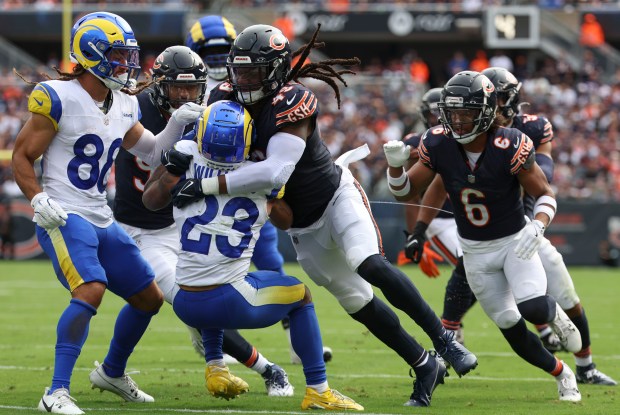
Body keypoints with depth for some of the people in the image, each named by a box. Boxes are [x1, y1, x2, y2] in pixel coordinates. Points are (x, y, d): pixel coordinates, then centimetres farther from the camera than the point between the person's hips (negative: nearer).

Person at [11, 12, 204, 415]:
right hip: (64, 219, -8)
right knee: (91, 290, -30)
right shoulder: (60, 98, -13)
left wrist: (178, 123, 3)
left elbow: (152, 152, 20)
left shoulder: (124, 105, 9)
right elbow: (22, 156, -7)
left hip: (102, 221, 8)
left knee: (150, 297, 14)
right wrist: (40, 200, -19)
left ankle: (112, 372, 38)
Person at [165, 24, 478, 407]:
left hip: (336, 198, -6)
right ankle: (424, 367, 21)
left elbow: (274, 173, -40)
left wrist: (208, 186, -42)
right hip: (302, 227, 6)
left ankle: (444, 339, -18)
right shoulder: (226, 99, -8)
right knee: (358, 303, 8)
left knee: (370, 266, -30)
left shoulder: (292, 104, -29)